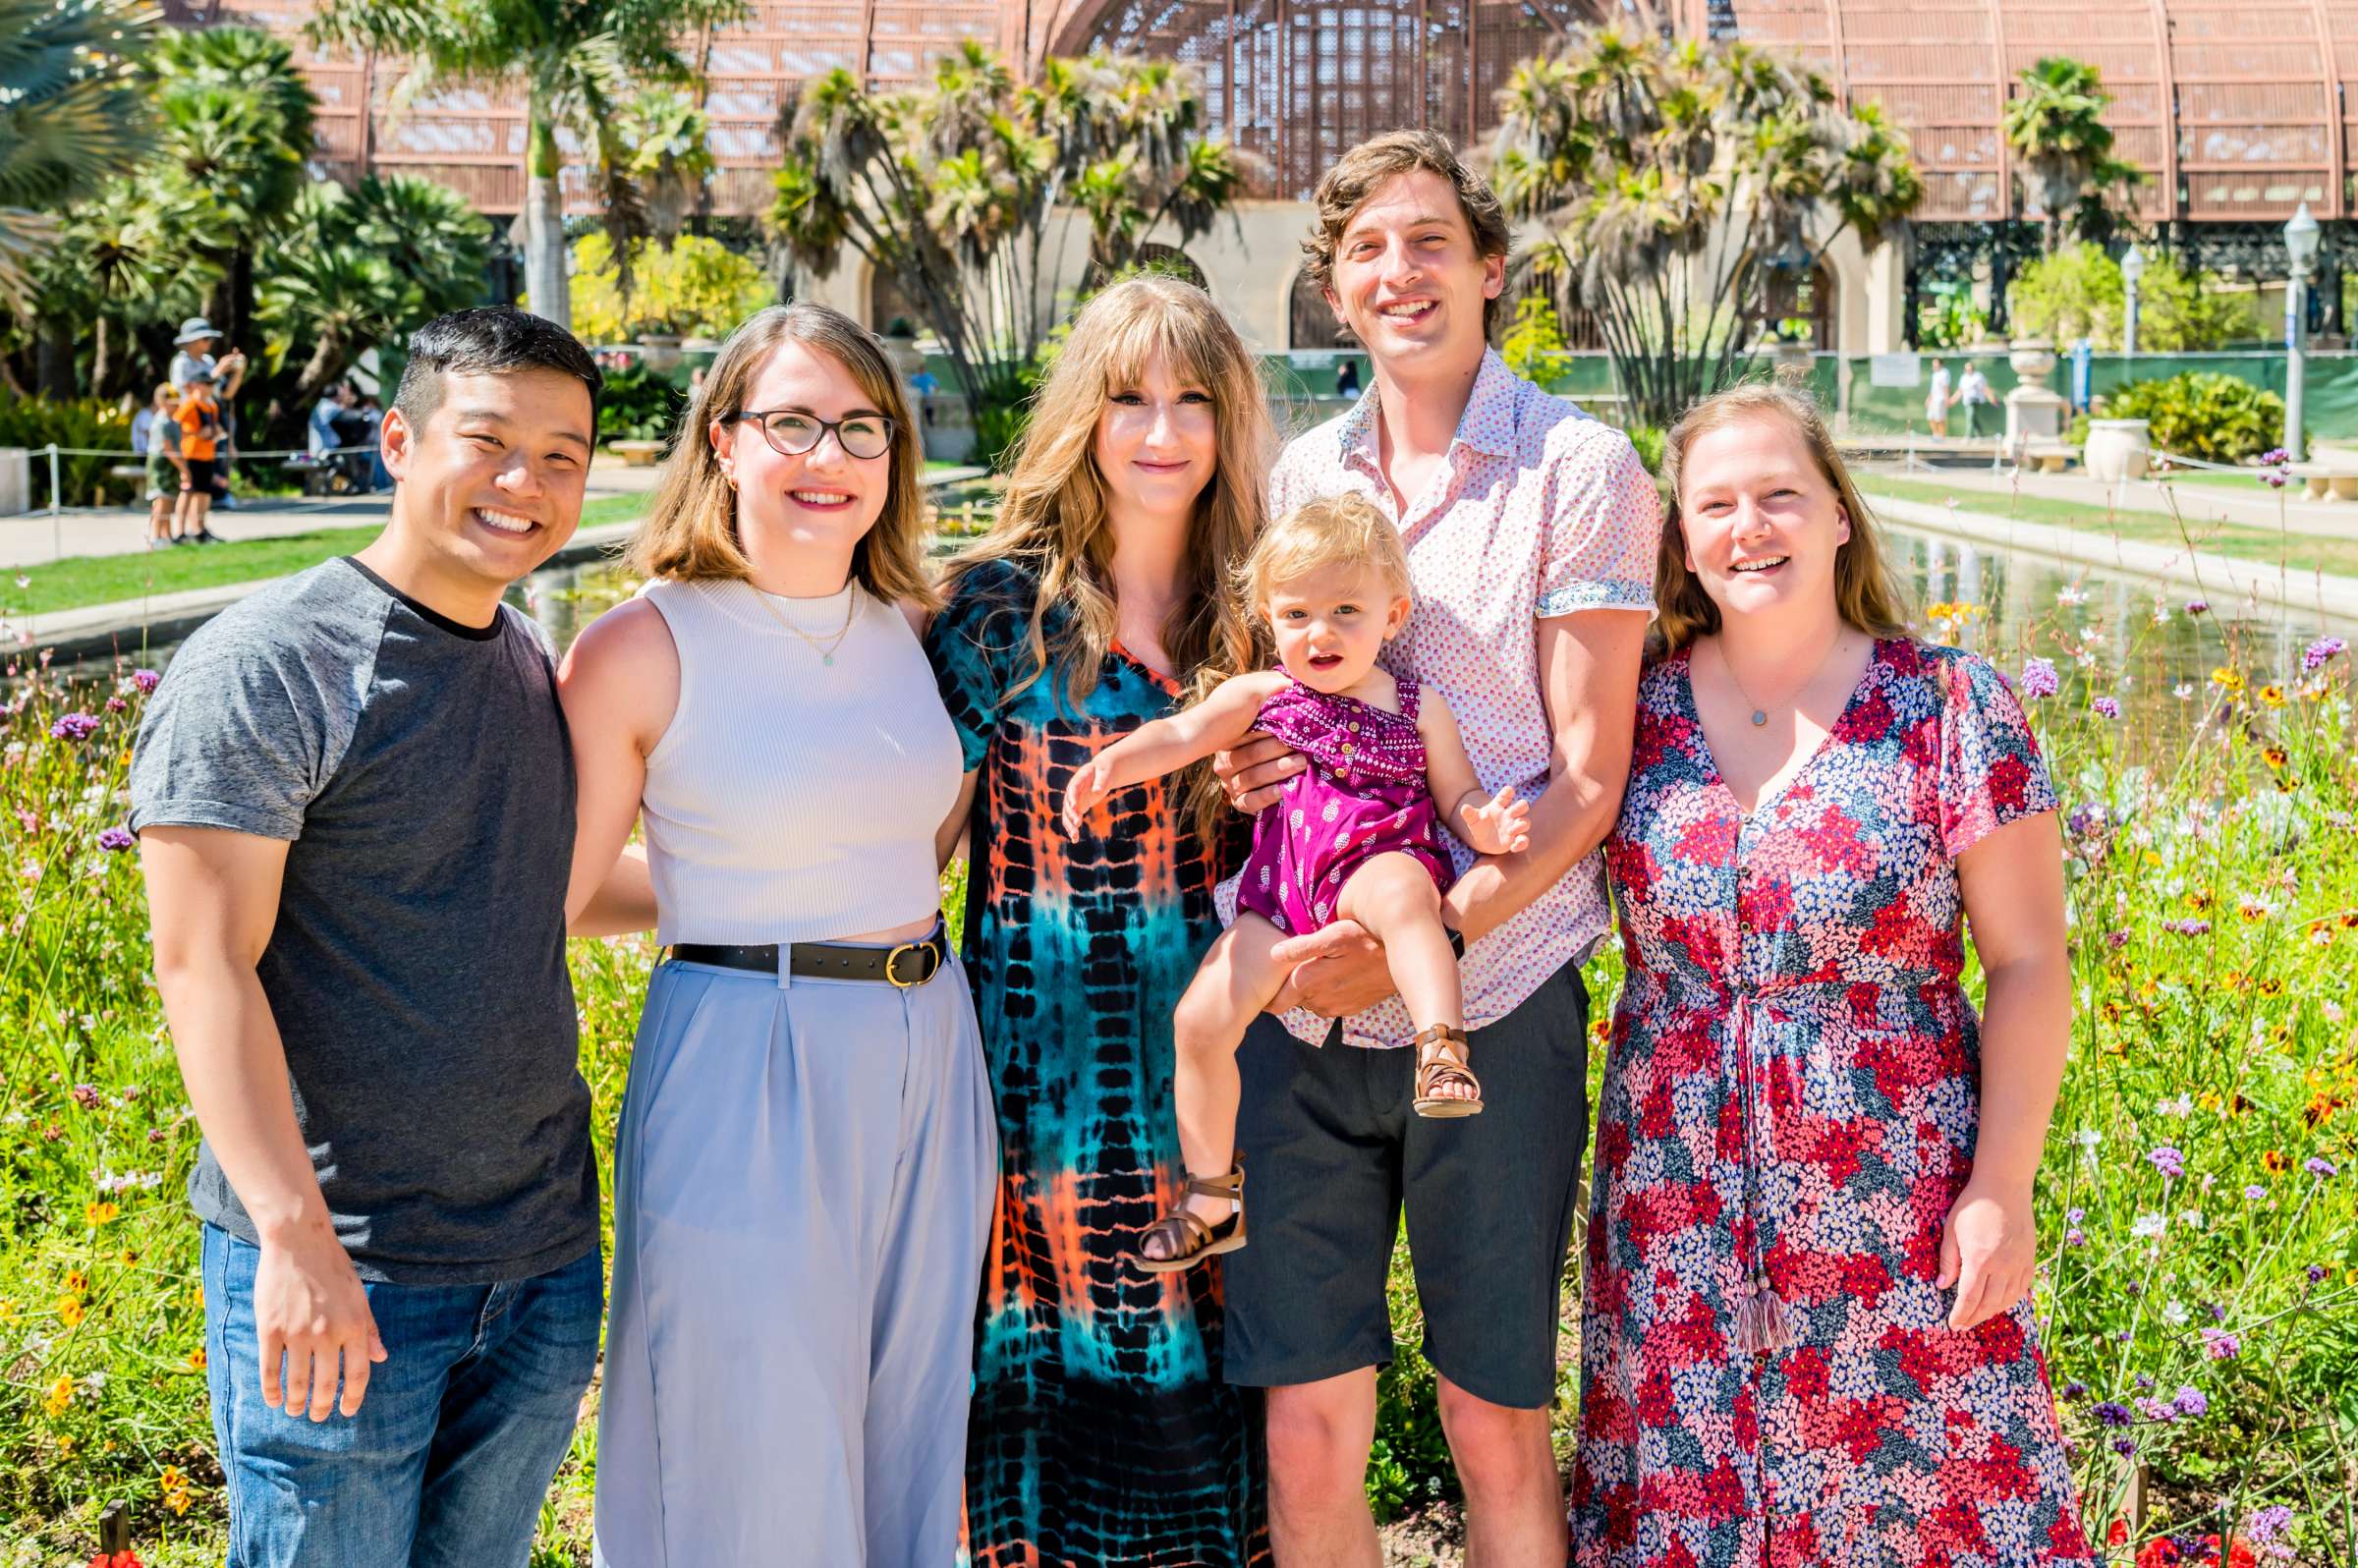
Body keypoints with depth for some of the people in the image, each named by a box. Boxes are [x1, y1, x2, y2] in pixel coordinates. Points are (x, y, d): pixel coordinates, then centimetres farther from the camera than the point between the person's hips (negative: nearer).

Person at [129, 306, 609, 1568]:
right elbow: (205, 966, -17)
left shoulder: (534, 667, 11)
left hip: (542, 1255, 7)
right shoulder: (266, 663, -12)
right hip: (341, 1269, -7)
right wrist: (295, 1237, -24)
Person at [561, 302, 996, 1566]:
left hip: (926, 1066, 6)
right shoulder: (644, 648, -10)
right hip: (745, 1082, -6)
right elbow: (545, 902, -8)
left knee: (905, 1450, 16)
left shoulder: (909, 628, 7)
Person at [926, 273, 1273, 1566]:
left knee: (1205, 1374, 9)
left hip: (1204, 1055, 4)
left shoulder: (1244, 619, 9)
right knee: (1059, 1370, 2)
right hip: (1051, 1057, -4)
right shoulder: (1003, 603, -5)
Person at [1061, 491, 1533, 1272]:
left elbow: (1458, 796, 12)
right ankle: (1212, 1198, 7)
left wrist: (1483, 823, -12)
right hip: (1279, 888, 3)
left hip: (1375, 864, -3)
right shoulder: (1260, 695, 11)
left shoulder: (1418, 710, 9)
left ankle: (1444, 1051, -43)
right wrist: (1112, 761, -21)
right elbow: (1183, 733, -1)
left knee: (1400, 889, -40)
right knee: (1202, 1017, -8)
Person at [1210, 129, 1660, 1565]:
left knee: (1498, 1431, 8)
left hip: (1492, 1003, -3)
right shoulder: (1303, 472, 12)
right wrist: (1233, 761, -2)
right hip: (1304, 1004, 4)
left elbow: (1588, 777, -7)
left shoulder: (1578, 468, -3)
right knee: (1306, 1435, 5)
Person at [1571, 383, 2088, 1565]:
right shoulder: (1636, 708, 3)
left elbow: (2029, 965, -4)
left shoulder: (1947, 707, -5)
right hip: (1677, 1199, 3)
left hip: (1895, 1198, -2)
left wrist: (2001, 1188, -9)